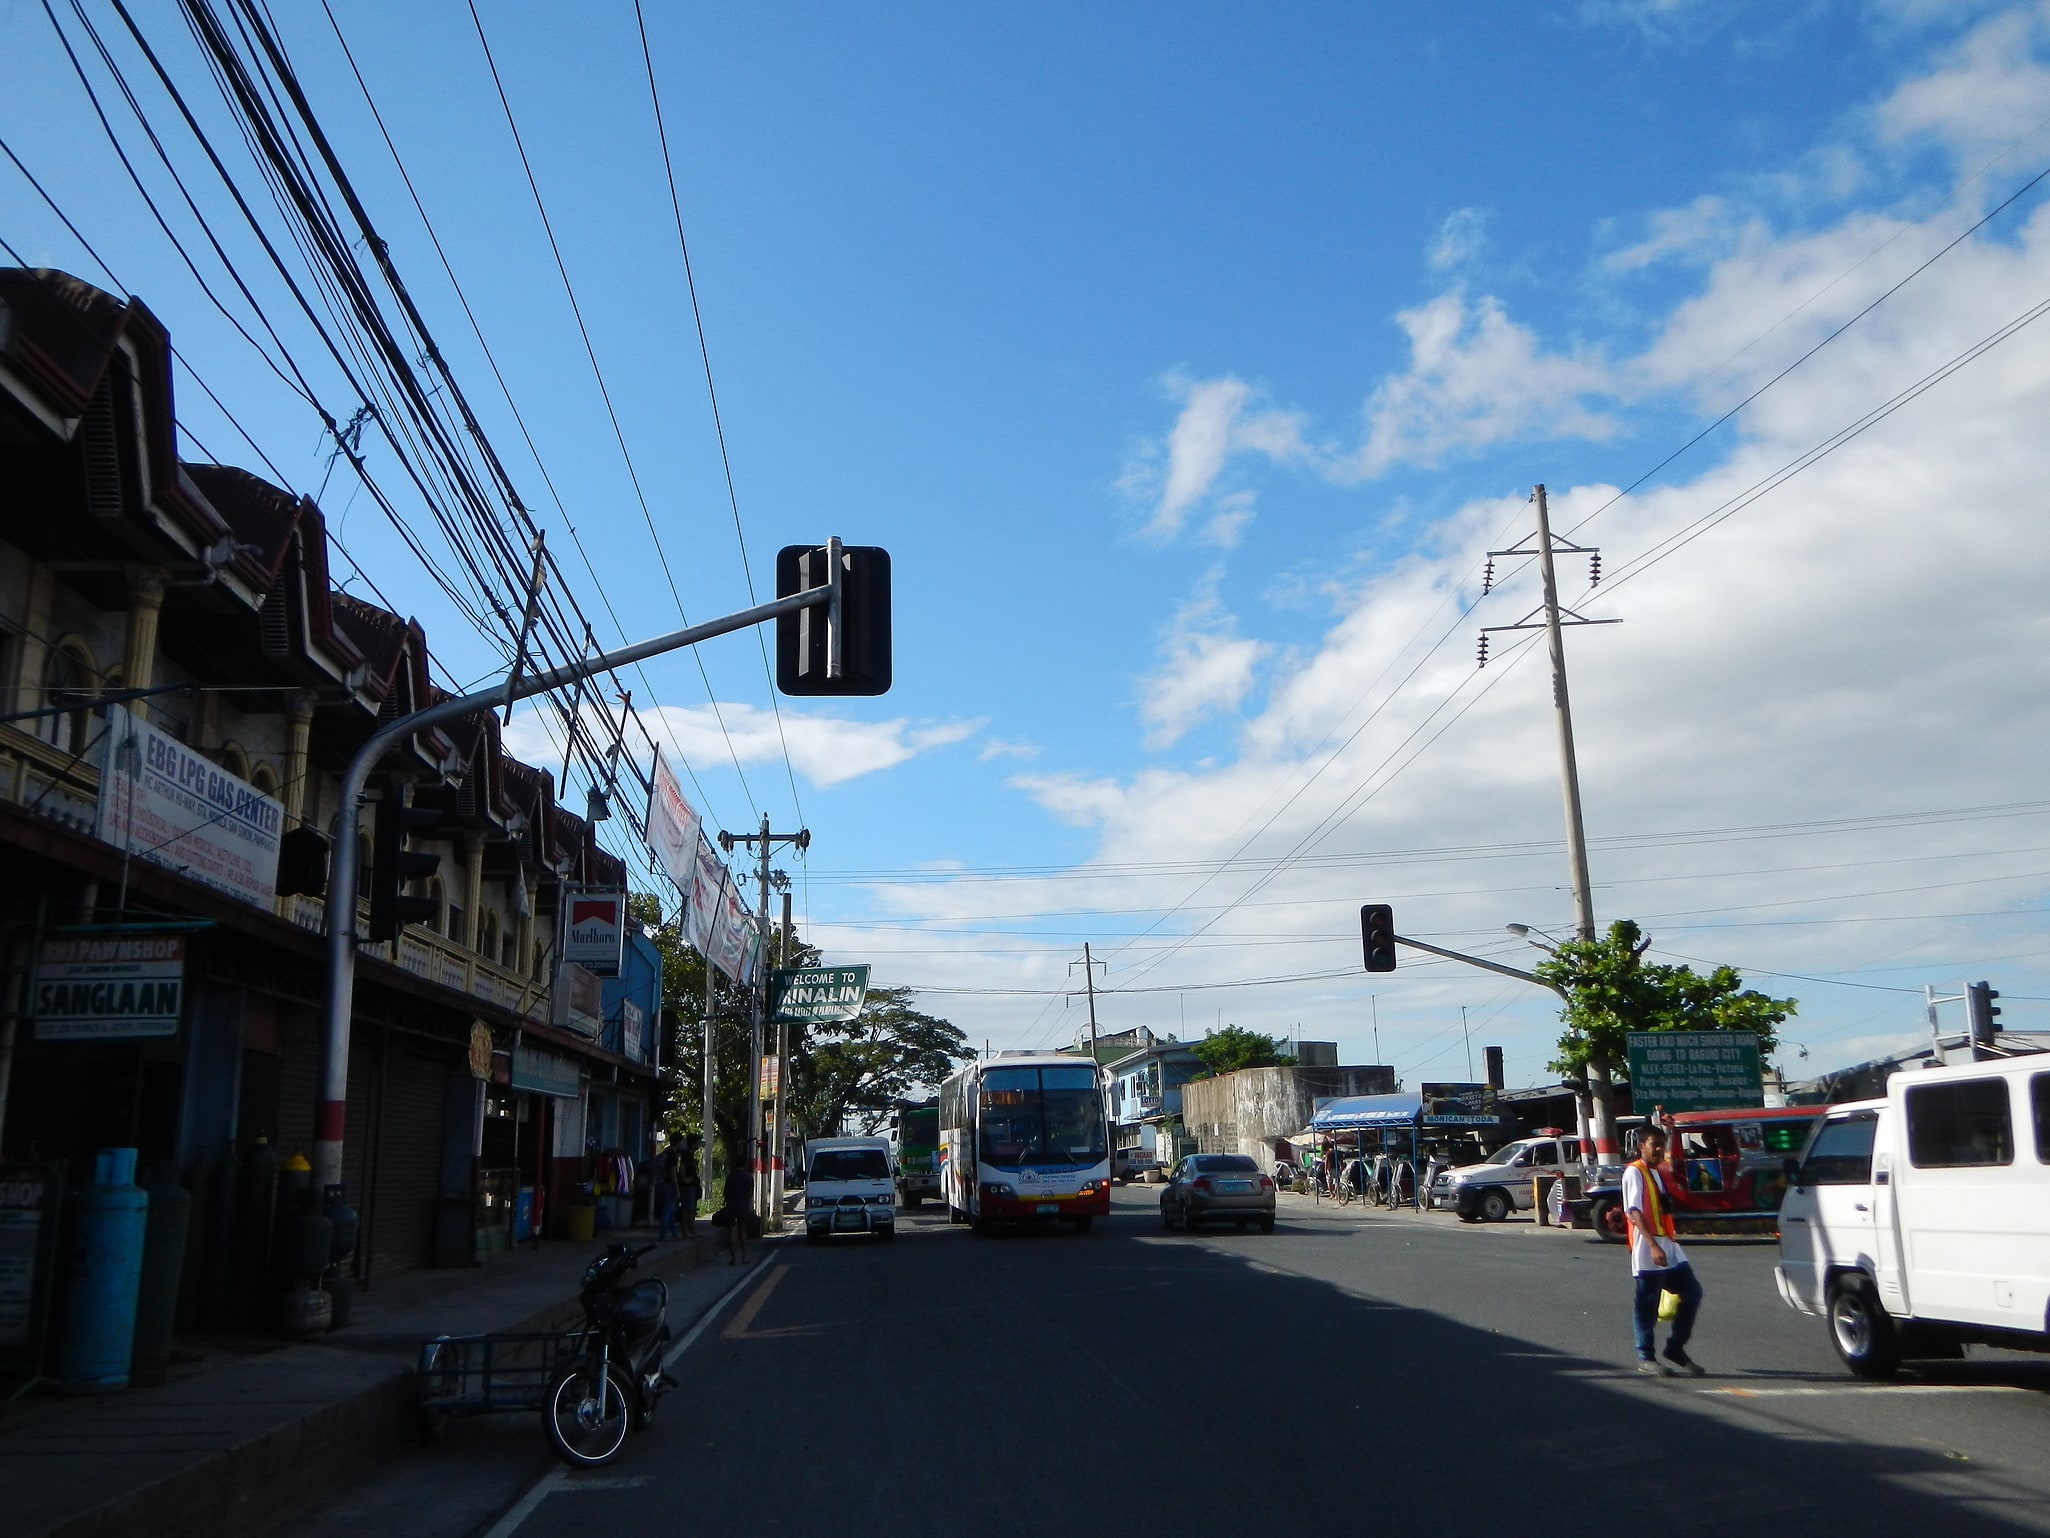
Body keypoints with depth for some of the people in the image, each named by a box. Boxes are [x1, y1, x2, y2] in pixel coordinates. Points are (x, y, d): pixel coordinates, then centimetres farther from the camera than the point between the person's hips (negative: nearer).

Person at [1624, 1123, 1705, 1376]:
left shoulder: (1661, 1173, 19)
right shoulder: (1634, 1172, -7)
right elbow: (1635, 1211, -18)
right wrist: (1652, 1245, -26)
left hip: (1669, 1244, 8)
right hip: (1647, 1248, -8)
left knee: (1692, 1293, 7)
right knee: (1647, 1303, -2)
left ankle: (1675, 1350, 18)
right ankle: (1646, 1358, 7)